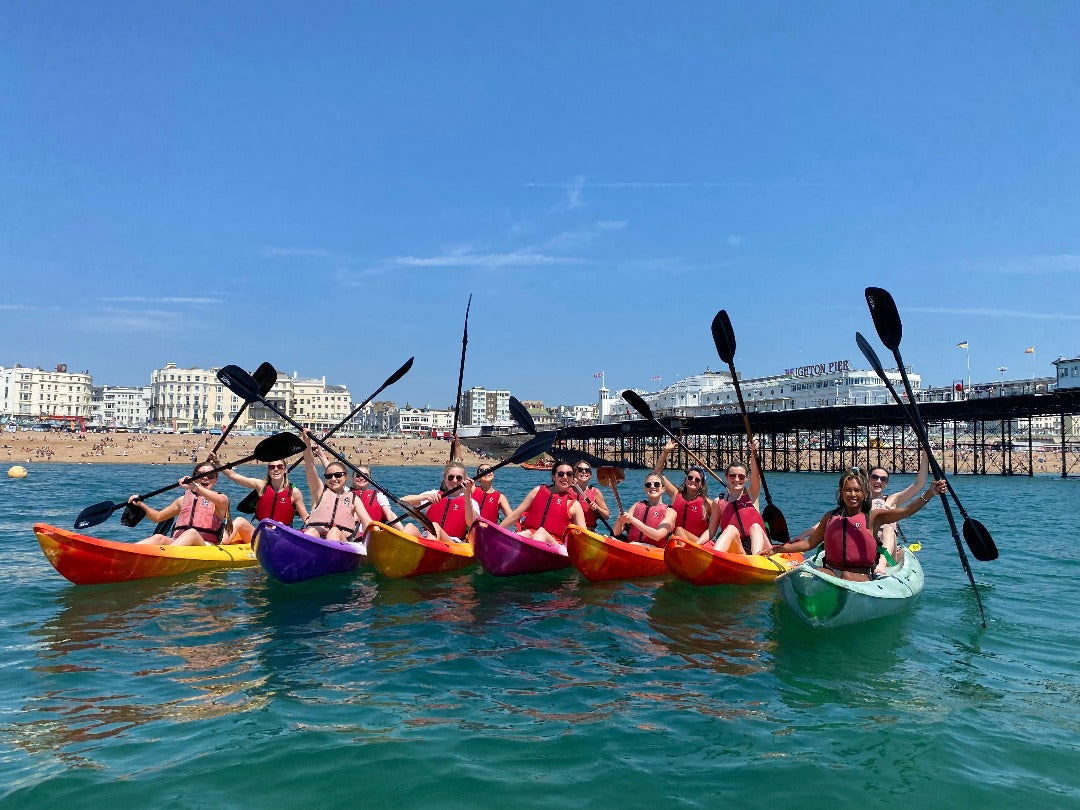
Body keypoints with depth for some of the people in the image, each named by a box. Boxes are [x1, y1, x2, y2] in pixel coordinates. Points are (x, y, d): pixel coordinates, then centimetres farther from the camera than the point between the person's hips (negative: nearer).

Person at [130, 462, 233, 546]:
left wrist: (195, 487, -26)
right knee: (159, 538, -26)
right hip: (176, 543, 4)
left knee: (191, 533, -36)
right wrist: (141, 505, 15)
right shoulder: (185, 499, 25)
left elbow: (222, 501, -18)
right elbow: (158, 516, 33)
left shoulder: (221, 497, 10)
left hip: (206, 546, -4)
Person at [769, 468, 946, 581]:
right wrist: (778, 549, 20)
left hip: (862, 576, -2)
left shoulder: (873, 517, 5)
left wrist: (929, 493, -28)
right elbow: (809, 543, 23)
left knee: (848, 578, -37)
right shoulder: (830, 517, 14)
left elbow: (906, 511, -11)